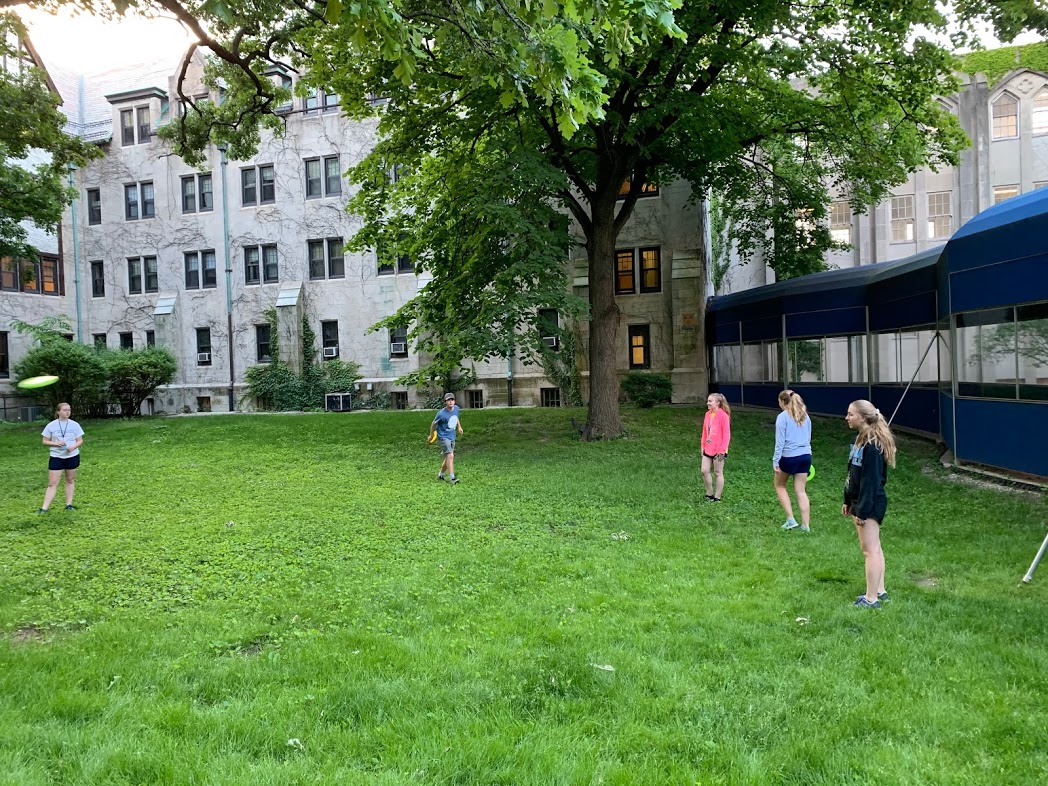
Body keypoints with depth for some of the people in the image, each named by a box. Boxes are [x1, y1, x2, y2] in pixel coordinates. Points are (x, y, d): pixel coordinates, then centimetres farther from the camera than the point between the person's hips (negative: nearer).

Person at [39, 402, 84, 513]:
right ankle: (44, 508, -3)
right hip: (56, 457, -1)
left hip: (72, 456, 1)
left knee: (70, 480, 9)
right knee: (52, 483, -4)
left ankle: (69, 504, 18)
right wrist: (56, 443, -17)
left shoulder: (74, 425, 0)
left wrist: (73, 446, -18)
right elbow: (45, 441, 1)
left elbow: (80, 440, 3)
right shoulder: (51, 425, -3)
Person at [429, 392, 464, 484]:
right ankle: (451, 478, -16)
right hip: (444, 437, -7)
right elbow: (434, 424, -5)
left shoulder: (456, 408, -2)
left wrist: (459, 426, 23)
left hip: (452, 437, 7)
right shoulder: (441, 414, -20)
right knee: (450, 456, -19)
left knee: (448, 458, 14)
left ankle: (440, 475, 32)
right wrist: (431, 435, 6)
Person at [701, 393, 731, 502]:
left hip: (718, 450, -7)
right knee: (704, 471, 4)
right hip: (708, 449, 7)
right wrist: (703, 446, 11)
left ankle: (717, 497, 14)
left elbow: (726, 434, -14)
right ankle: (709, 493, 19)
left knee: (718, 473, 4)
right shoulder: (708, 414, 7)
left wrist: (722, 449, -16)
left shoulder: (723, 415, -14)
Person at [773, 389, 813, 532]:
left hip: (789, 457, -6)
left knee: (779, 485, 16)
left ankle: (791, 520, 10)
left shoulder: (783, 416, -9)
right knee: (801, 491, 11)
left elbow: (780, 441, -11)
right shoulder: (804, 415, 11)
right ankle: (806, 525, 9)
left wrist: (775, 460, -8)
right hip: (805, 455, 6)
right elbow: (808, 438, 19)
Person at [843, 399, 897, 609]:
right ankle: (879, 591, 26)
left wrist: (863, 511, -21)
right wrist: (848, 501, 19)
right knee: (873, 548, 16)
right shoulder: (860, 439, 10)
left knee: (870, 550, -3)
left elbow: (871, 480, -22)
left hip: (870, 504, -10)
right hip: (859, 501, 10)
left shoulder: (872, 445, -21)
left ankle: (871, 599, 3)